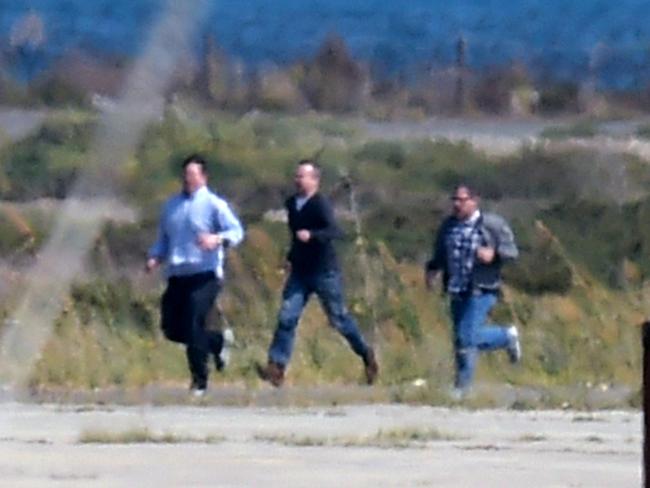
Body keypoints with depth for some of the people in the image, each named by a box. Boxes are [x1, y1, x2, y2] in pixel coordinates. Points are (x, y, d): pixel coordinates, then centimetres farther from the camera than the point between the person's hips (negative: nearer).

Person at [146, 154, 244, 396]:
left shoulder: (214, 205, -2)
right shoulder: (172, 205, 17)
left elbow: (236, 231, -12)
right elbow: (163, 238, 25)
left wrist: (218, 239, -32)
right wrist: (155, 257, 5)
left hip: (204, 276, -6)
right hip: (177, 276, 6)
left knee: (193, 327, -14)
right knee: (172, 329, 4)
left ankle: (199, 381, -3)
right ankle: (217, 341, 28)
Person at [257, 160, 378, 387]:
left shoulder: (320, 205, -15)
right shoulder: (292, 204, 7)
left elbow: (334, 231, -30)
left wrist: (311, 235, -45)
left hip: (325, 272, -6)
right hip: (300, 272, 6)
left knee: (338, 318, 6)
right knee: (287, 317, -9)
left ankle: (366, 355, 29)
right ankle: (276, 368, -14)